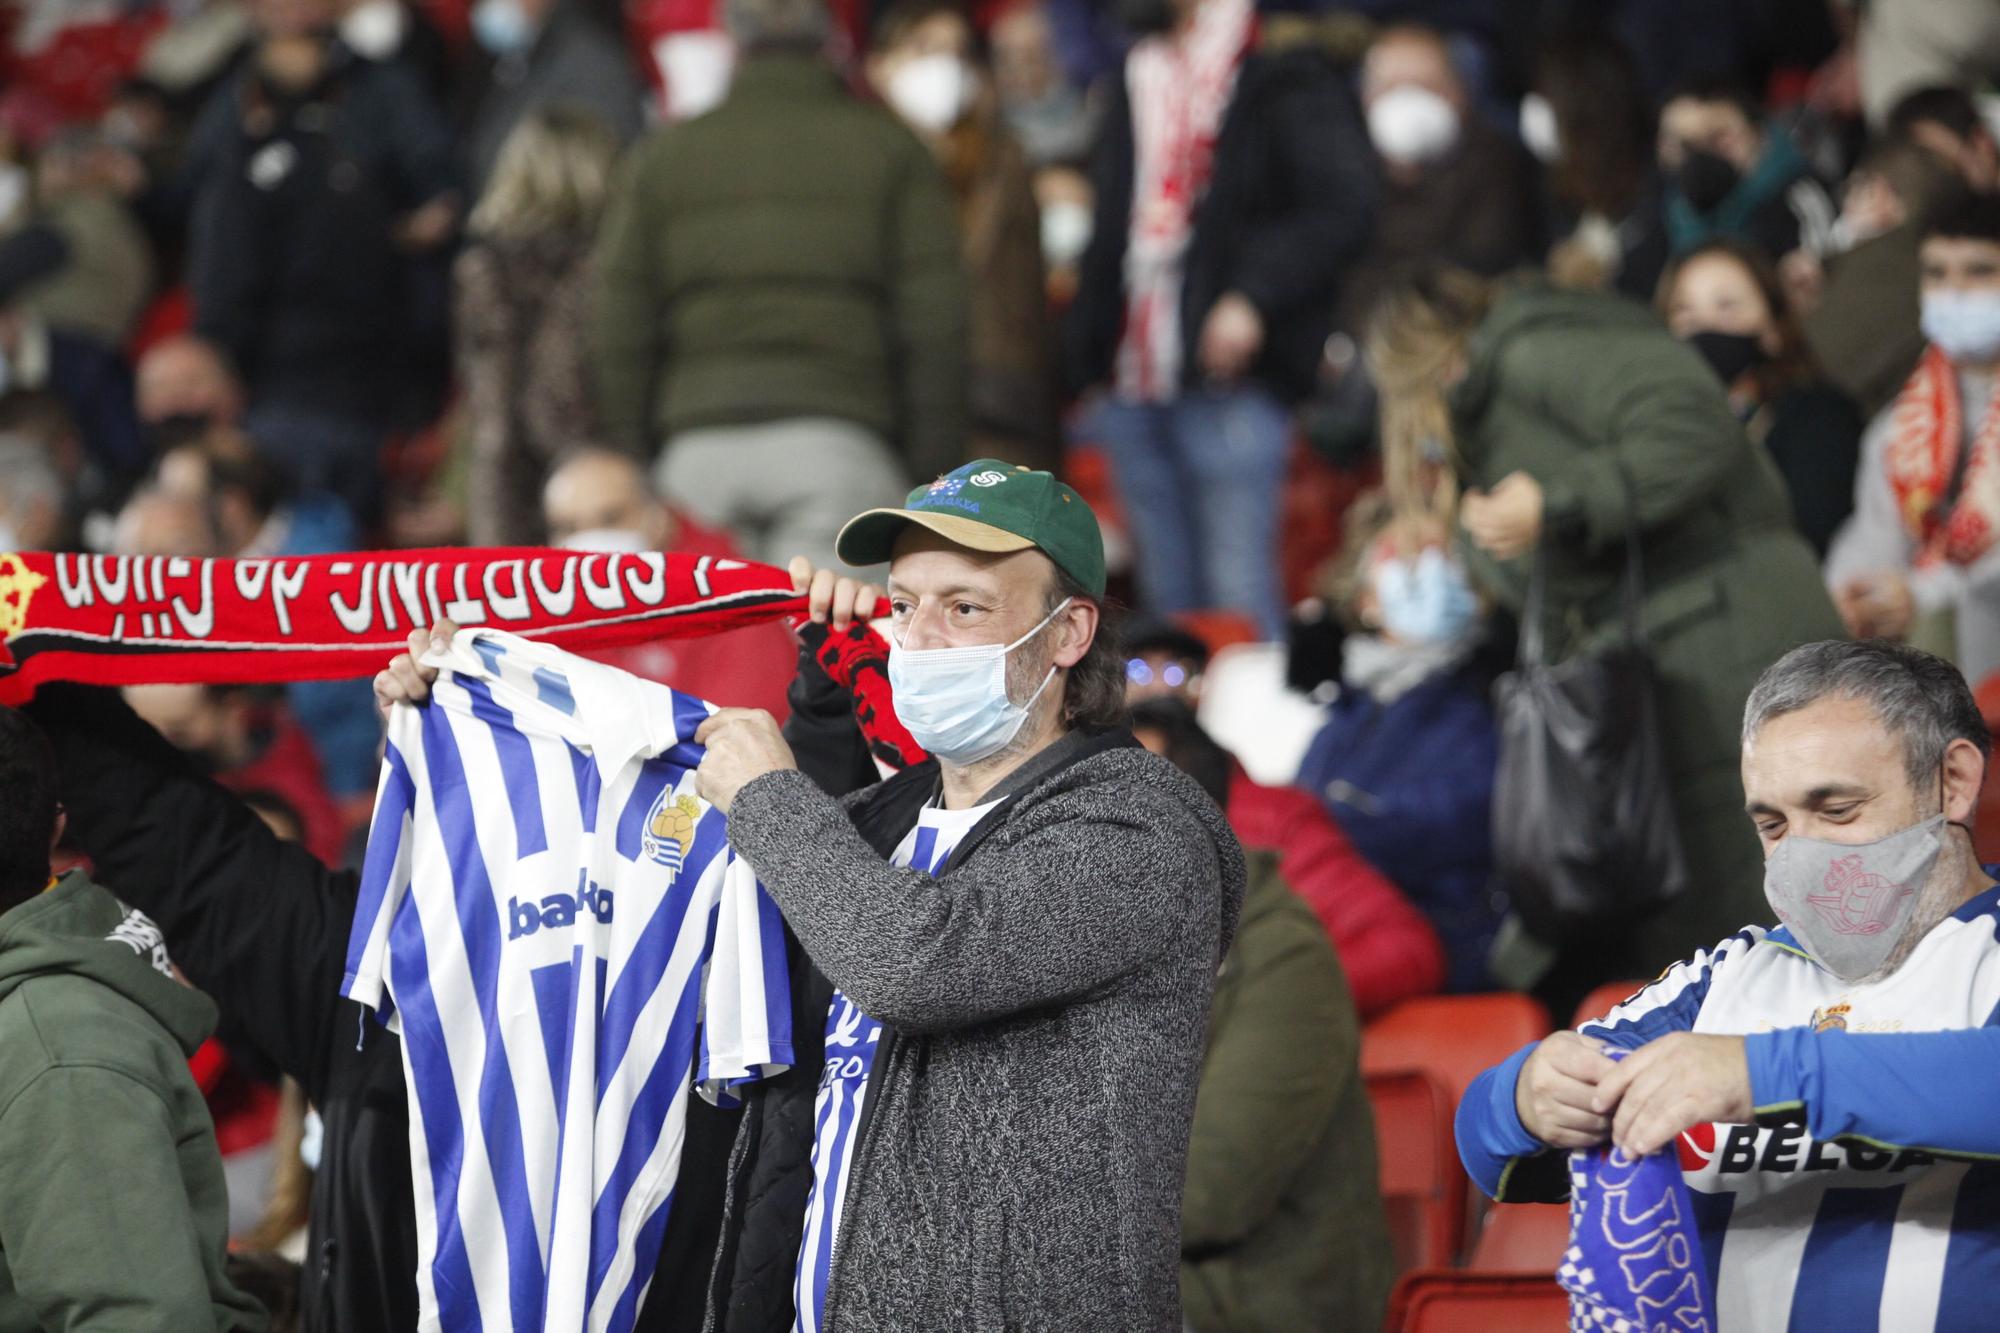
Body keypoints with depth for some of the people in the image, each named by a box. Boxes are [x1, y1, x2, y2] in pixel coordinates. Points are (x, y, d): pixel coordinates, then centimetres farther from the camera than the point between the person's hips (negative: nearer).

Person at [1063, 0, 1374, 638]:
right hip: (1134, 384, 7)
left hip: (1229, 377, -7)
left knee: (1238, 597, -10)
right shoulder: (1135, 82, 19)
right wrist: (1086, 360, 15)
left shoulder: (1281, 79, -3)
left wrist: (1254, 297, -20)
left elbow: (1343, 206, -11)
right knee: (1168, 594, 9)